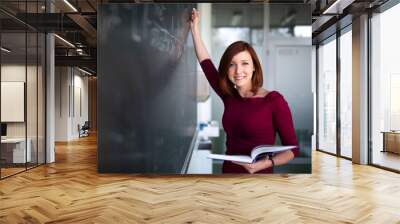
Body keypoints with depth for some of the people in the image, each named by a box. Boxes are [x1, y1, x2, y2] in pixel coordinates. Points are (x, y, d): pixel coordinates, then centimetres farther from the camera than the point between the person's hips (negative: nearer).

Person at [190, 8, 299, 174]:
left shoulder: (274, 100, -13)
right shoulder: (229, 97, 2)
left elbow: (292, 149, -9)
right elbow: (206, 62, 11)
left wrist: (266, 163, -25)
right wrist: (194, 27, 16)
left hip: (258, 175, -4)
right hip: (228, 170, 5)